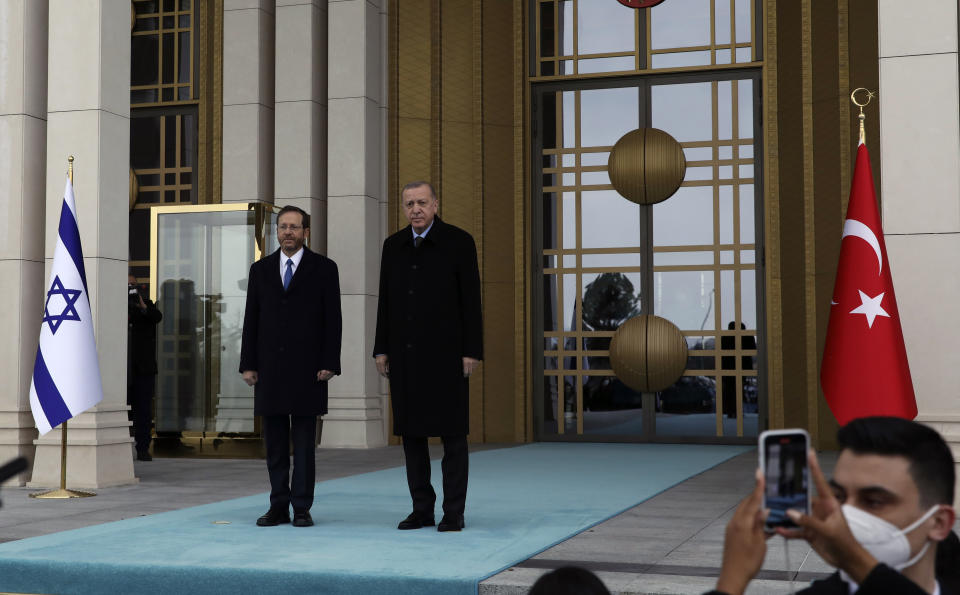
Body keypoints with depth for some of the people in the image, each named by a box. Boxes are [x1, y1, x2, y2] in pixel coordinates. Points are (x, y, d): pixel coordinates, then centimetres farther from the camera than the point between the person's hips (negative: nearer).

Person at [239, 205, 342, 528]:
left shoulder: (324, 268, 3)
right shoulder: (260, 269, 12)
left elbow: (332, 320, -1)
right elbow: (251, 319, 10)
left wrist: (329, 364, -9)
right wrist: (248, 364, 3)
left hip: (306, 368, -3)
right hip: (270, 368, 3)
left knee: (304, 443, 1)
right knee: (275, 443, 6)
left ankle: (302, 508, 5)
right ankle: (278, 507, 11)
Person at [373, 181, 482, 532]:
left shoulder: (459, 242, -5)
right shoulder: (394, 246, 9)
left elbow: (471, 301, -6)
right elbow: (386, 301, 11)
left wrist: (472, 352, -11)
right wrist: (381, 350, 6)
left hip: (446, 351, -4)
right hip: (405, 354, 4)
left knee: (452, 433, -2)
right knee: (411, 431, 5)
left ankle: (454, 513, 5)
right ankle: (422, 510, 14)